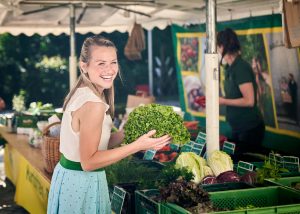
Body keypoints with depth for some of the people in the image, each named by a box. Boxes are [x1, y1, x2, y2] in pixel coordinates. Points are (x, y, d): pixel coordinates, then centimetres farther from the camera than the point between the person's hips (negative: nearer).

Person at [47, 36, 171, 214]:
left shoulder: (82, 93, 4)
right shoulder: (93, 104, -23)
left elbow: (98, 145, 5)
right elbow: (88, 161, -22)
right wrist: (137, 146, -23)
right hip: (82, 184, -9)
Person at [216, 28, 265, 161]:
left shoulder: (241, 68, -20)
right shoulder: (230, 68, 8)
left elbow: (249, 101, -24)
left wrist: (223, 101, -16)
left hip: (250, 129, -9)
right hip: (238, 128, 9)